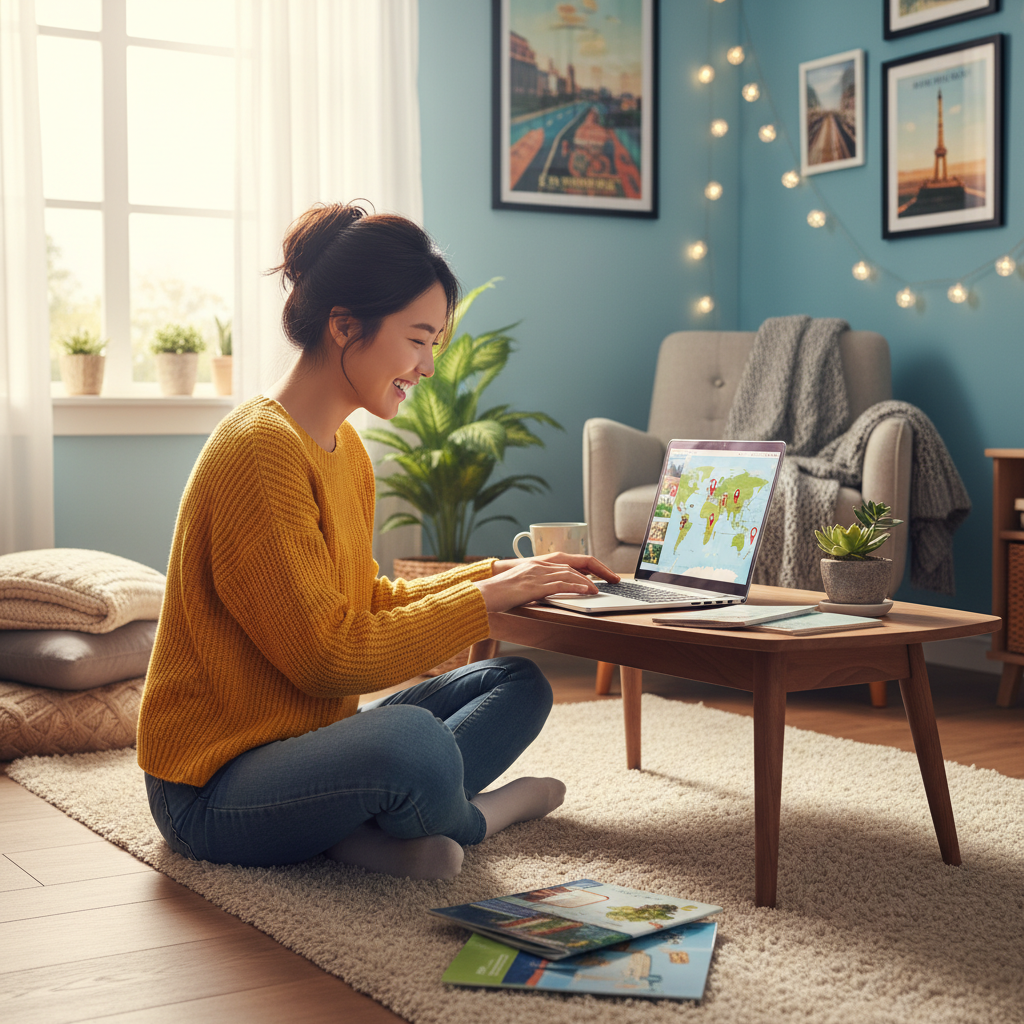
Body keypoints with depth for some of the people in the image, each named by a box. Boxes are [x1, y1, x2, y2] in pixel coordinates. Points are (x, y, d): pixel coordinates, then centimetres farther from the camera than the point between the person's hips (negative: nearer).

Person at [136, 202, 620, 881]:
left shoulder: (345, 447, 10)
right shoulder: (261, 449, -20)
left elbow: (370, 603, 14)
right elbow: (328, 656, -23)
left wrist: (500, 572, 4)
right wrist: (487, 598, -15)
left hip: (310, 738, 10)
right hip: (213, 788, -10)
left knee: (521, 686, 10)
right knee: (414, 741, -37)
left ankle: (370, 830, -12)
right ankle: (470, 818, -2)